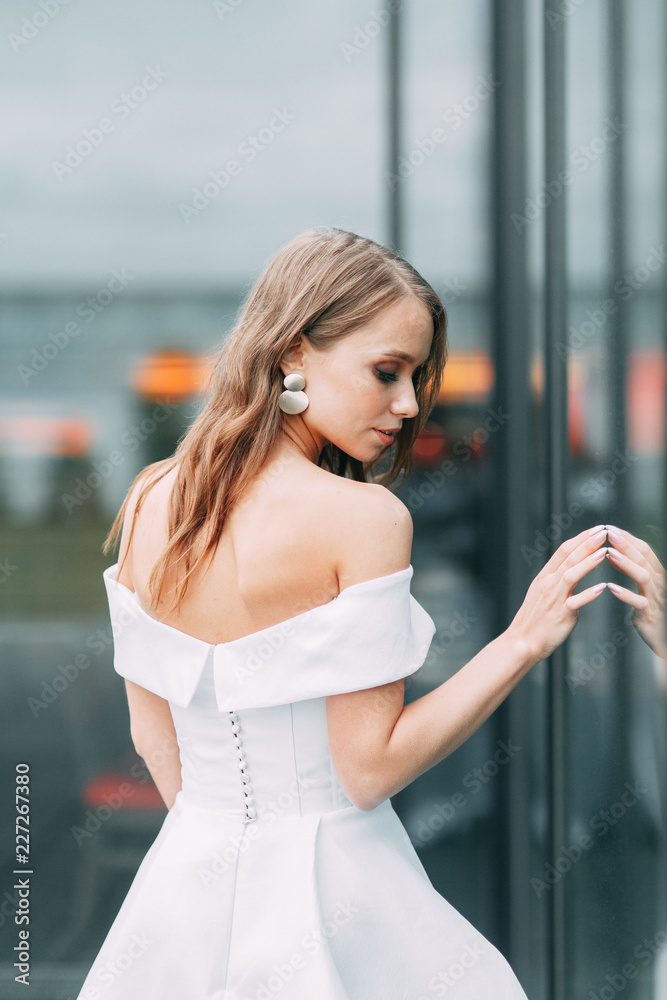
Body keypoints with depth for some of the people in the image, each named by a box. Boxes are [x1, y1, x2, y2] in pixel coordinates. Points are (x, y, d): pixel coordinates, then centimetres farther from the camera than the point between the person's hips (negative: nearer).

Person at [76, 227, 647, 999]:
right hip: (329, 896, -6)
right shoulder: (360, 517, -18)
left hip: (185, 878, 6)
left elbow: (153, 737, 9)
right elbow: (369, 768, -17)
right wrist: (524, 641, -13)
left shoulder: (150, 500, 1)